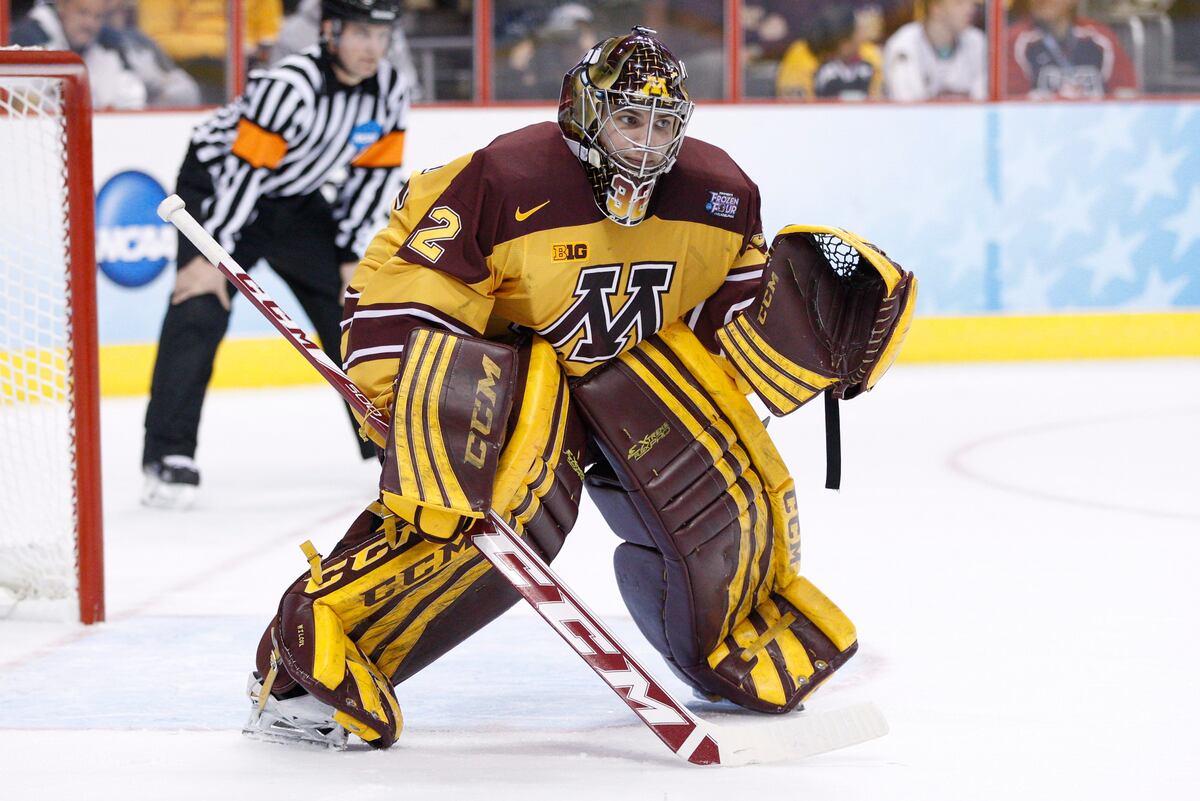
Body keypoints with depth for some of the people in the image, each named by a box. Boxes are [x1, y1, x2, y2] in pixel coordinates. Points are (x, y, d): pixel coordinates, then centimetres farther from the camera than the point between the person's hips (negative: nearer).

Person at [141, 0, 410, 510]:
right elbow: (244, 169, -30)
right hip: (219, 185, -6)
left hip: (298, 200, 6)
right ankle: (169, 457, -20)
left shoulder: (389, 93, -11)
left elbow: (376, 175, -1)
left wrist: (353, 256, -3)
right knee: (199, 313, -20)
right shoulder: (289, 85, -32)